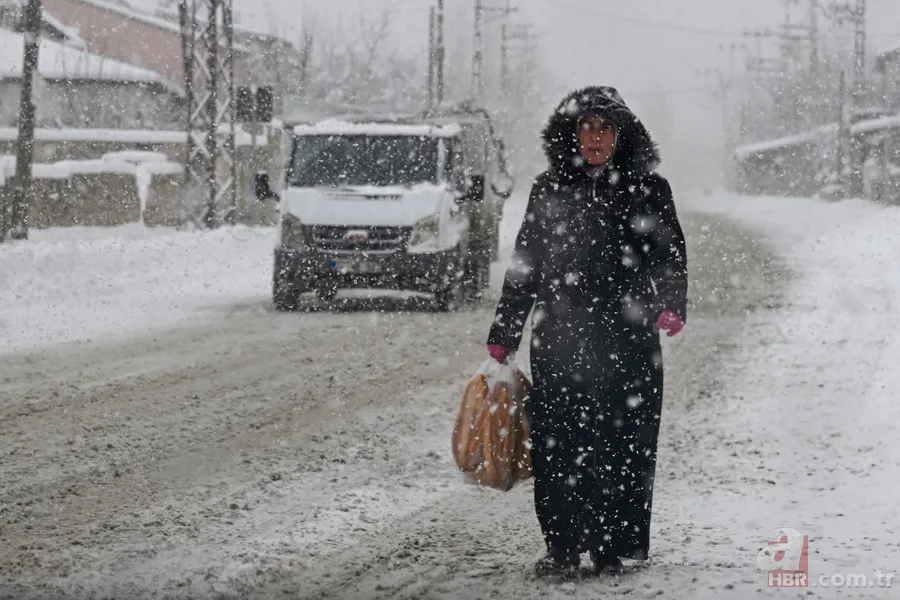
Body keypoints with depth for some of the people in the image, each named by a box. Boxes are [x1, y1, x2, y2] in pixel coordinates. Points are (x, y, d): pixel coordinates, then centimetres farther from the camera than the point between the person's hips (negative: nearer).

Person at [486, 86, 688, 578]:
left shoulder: (648, 189, 6)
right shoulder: (548, 190, 12)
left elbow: (670, 255, 1)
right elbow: (524, 265, 16)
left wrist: (672, 306, -18)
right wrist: (503, 335, 14)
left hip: (627, 339, -1)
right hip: (558, 339, 1)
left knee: (622, 441, -2)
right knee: (558, 441, -4)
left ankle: (612, 546, 7)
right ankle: (563, 547, 1)